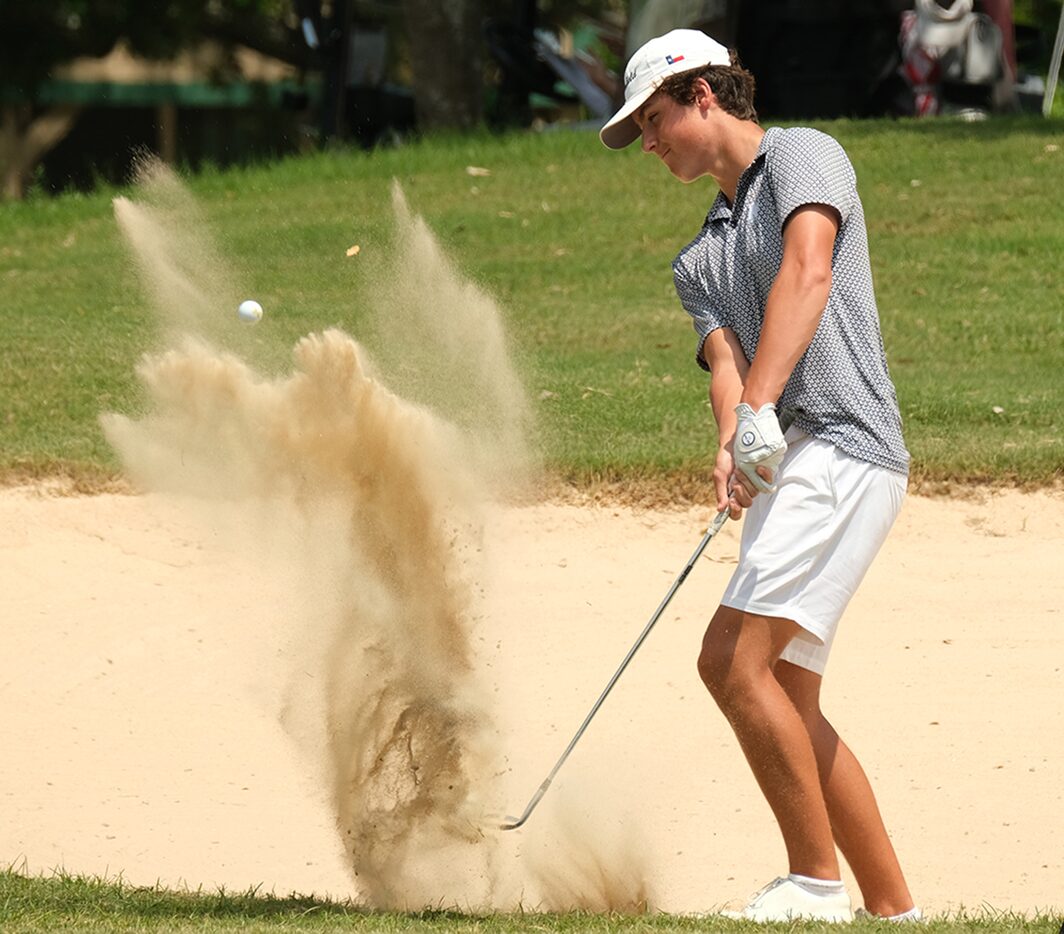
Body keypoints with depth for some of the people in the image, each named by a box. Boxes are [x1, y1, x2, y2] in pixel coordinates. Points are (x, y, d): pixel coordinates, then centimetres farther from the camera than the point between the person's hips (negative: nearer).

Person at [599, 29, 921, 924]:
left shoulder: (801, 155, 1)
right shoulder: (703, 258, 24)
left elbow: (808, 274, -18)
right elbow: (727, 357, 6)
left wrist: (761, 408, -30)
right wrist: (734, 448, -17)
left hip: (842, 446, -10)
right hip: (786, 470, 10)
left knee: (734, 660, -19)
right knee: (788, 702, 9)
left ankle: (817, 883, -12)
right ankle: (893, 908, 14)